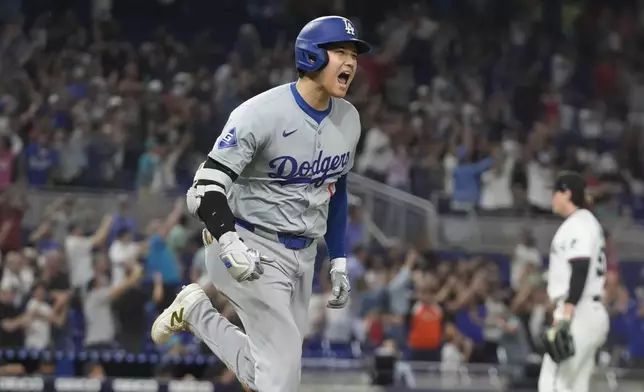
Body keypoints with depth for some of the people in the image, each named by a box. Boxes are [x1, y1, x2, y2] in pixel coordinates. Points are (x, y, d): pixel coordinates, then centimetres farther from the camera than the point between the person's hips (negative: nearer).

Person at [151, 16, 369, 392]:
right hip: (254, 247, -7)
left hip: (303, 255, 7)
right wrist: (230, 244, -37)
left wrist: (339, 261, 14)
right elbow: (206, 189, -22)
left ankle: (196, 312, 25)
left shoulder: (348, 119, 2)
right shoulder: (260, 114, -19)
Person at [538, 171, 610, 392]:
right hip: (594, 314, 10)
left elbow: (581, 270, -20)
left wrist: (565, 316, -27)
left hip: (579, 314, -10)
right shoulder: (587, 222, 22)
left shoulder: (578, 223, -9)